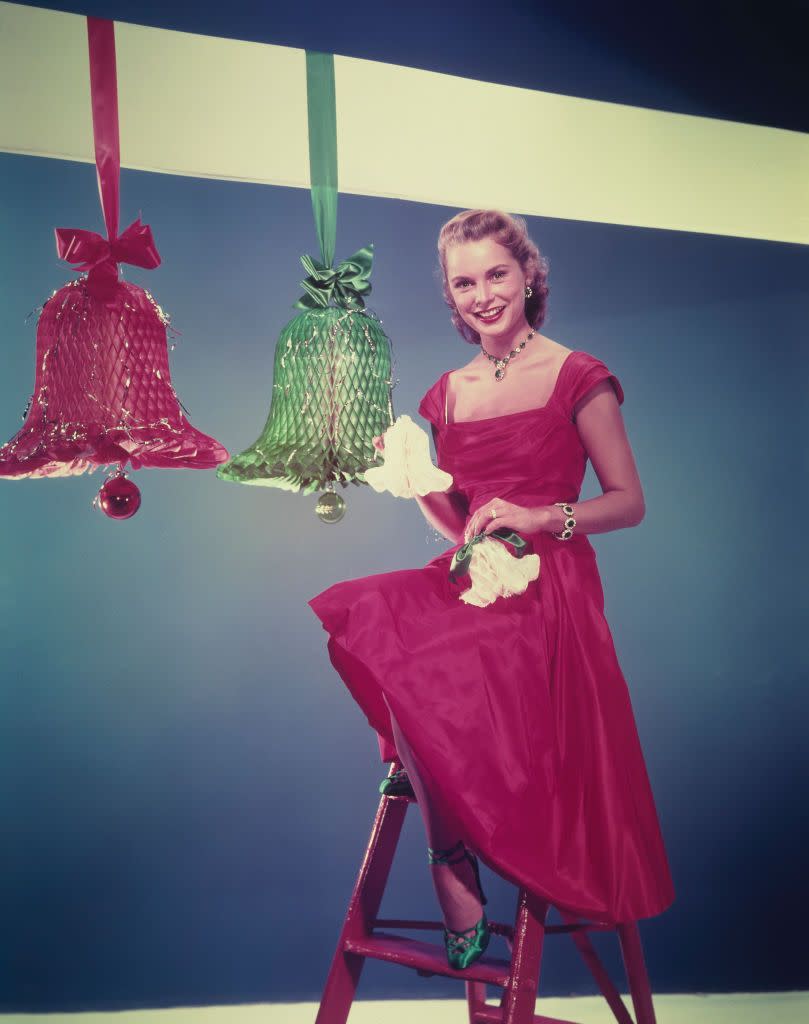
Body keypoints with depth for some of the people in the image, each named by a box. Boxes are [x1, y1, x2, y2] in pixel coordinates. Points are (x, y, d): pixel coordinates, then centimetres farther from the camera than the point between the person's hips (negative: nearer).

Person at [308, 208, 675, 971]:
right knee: (358, 621, -24)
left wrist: (539, 518, -15)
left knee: (415, 659, -30)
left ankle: (454, 870, -11)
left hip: (545, 591, -5)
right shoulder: (449, 393, 15)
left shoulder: (576, 378, -1)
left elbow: (629, 503, 0)